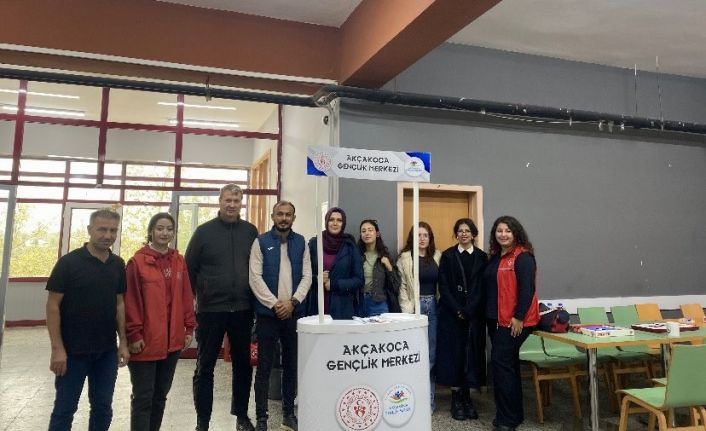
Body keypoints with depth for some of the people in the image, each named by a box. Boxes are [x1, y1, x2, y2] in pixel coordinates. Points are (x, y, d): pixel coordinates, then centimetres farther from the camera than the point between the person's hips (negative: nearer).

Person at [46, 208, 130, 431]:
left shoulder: (118, 265, 4)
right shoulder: (69, 262, -10)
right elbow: (53, 306, -10)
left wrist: (123, 342, 5)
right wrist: (57, 348, -14)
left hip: (107, 351, 4)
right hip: (73, 350, -4)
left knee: (103, 408, 13)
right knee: (65, 409, 8)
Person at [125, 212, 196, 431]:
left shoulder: (179, 261, 8)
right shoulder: (137, 262, -7)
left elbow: (186, 297, 9)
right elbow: (130, 301, -9)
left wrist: (189, 328, 7)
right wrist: (133, 334, -11)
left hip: (173, 340, 5)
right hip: (145, 341, -5)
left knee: (161, 394, 16)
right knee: (143, 397, 3)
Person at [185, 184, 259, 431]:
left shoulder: (250, 231, 3)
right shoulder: (204, 231, -3)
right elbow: (189, 268, 1)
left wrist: (251, 295, 7)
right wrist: (199, 295, 3)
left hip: (243, 309, 2)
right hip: (210, 310, -2)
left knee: (243, 364, 13)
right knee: (205, 367, 8)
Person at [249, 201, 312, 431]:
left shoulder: (301, 242, 7)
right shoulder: (261, 242, -1)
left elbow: (307, 276, 3)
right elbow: (255, 277, -7)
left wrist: (292, 302, -10)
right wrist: (274, 303, -14)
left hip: (294, 312, 3)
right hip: (268, 313, -2)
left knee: (292, 364, 12)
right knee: (264, 366, 4)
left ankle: (289, 412, 26)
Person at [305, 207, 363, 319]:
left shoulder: (350, 246, 2)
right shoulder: (314, 244, 3)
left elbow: (359, 280, 0)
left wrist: (334, 284, -10)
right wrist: (316, 279, -11)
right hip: (317, 307, 1)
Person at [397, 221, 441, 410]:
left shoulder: (437, 256, 7)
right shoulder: (405, 257, -1)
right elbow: (402, 286, -3)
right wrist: (407, 311, -9)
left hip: (434, 307, 3)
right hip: (415, 307, -3)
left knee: (431, 353, 8)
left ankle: (429, 398, 20)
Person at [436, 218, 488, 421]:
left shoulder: (481, 257, 6)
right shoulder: (447, 255, 2)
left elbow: (482, 287, 0)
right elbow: (443, 286, -2)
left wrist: (468, 310, -10)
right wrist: (457, 310, -11)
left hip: (474, 313, 1)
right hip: (451, 312, -1)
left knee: (472, 353, 3)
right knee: (453, 352, 0)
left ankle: (467, 396, 14)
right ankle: (456, 397, 9)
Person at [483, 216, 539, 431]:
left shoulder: (523, 256, -12)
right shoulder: (495, 257, 13)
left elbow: (527, 288, -18)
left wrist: (519, 317, -20)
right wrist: (489, 314, 14)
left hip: (515, 321, -9)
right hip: (496, 319, 9)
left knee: (501, 361, -9)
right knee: (509, 363, 15)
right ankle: (515, 413, 27)